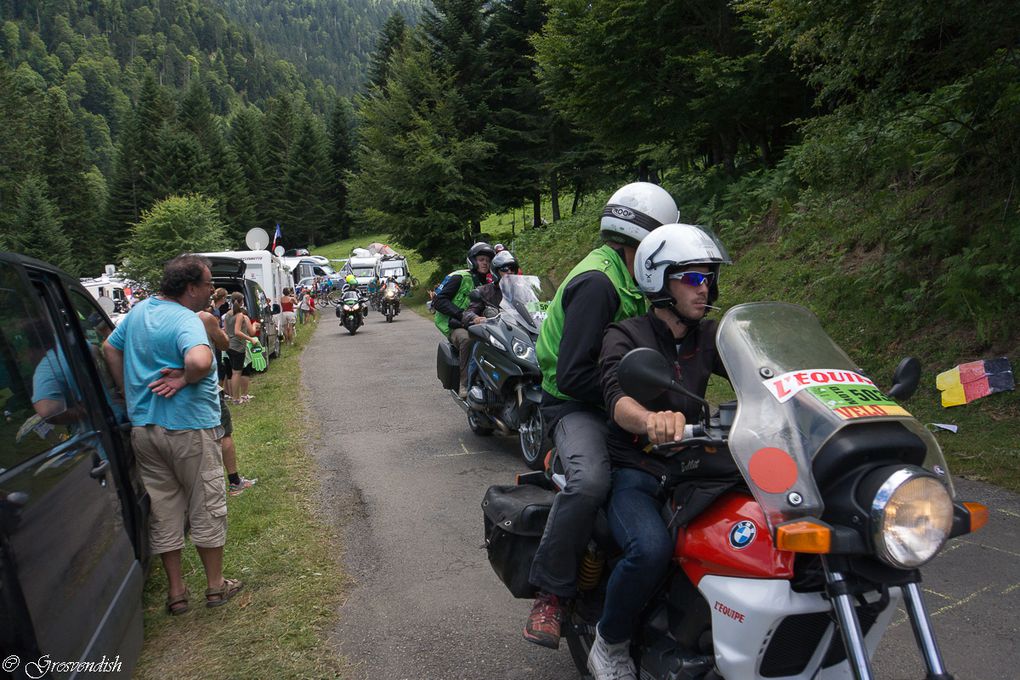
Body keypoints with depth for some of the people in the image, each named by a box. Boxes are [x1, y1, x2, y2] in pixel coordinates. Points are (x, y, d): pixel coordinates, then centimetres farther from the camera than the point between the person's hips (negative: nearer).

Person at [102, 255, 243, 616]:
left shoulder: (138, 310, 8)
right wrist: (184, 379, -19)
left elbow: (110, 348, 20)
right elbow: (199, 360, -40)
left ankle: (176, 592, 23)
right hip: (189, 427, -7)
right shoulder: (186, 320, -20)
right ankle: (216, 585, 22)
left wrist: (129, 392, 15)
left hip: (142, 427, 7)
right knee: (206, 508, 9)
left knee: (163, 511, 14)